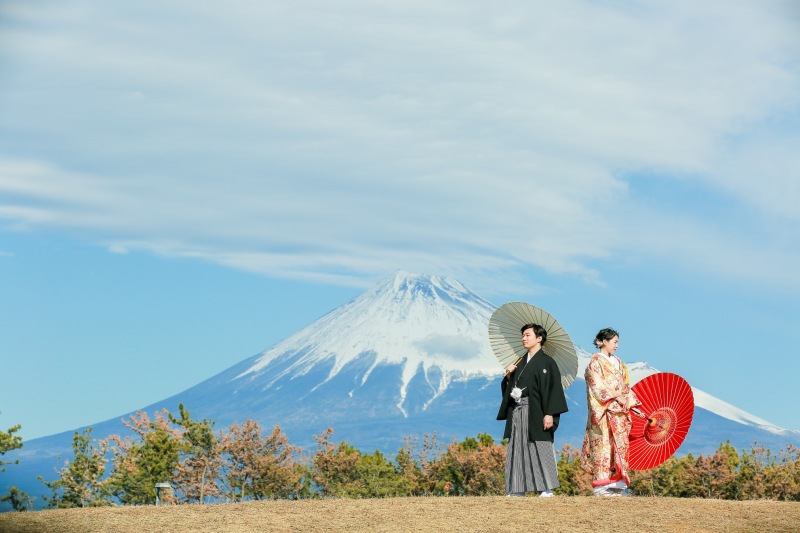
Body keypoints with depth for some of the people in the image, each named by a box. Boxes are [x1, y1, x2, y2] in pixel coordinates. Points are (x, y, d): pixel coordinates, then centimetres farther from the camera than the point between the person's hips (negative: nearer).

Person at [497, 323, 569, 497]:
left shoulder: (547, 362, -2)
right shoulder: (520, 363, 19)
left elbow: (553, 388, -10)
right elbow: (509, 387, 20)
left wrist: (549, 414, -19)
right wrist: (508, 375, 0)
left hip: (535, 412, -7)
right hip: (517, 412, 7)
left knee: (539, 448, -6)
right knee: (517, 448, 3)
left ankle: (547, 488, -1)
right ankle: (517, 489, 5)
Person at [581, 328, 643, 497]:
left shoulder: (618, 363, 20)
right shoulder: (595, 362, -2)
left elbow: (626, 388, 20)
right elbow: (597, 386, -11)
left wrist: (633, 406, 12)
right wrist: (616, 398, -17)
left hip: (620, 412, 7)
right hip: (604, 412, -7)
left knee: (619, 446, 2)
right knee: (603, 445, -9)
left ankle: (616, 486, 3)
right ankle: (601, 486, -9)